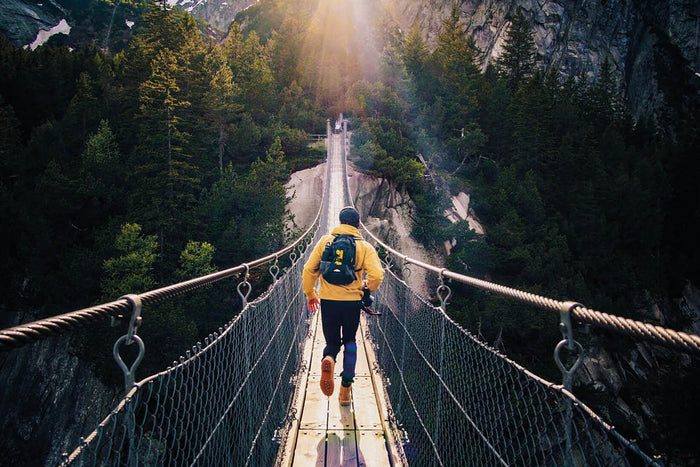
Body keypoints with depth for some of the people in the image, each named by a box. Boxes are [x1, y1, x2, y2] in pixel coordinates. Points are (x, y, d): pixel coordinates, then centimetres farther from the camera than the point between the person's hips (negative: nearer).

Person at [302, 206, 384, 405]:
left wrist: (310, 294, 14)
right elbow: (376, 275, -12)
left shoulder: (325, 241, 2)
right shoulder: (365, 247, -1)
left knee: (332, 342, 16)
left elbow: (309, 270, 1)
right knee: (350, 342, 19)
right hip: (352, 301, 0)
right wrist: (366, 288, 10)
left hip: (328, 300, 0)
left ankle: (328, 359, -20)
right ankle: (345, 389, 17)